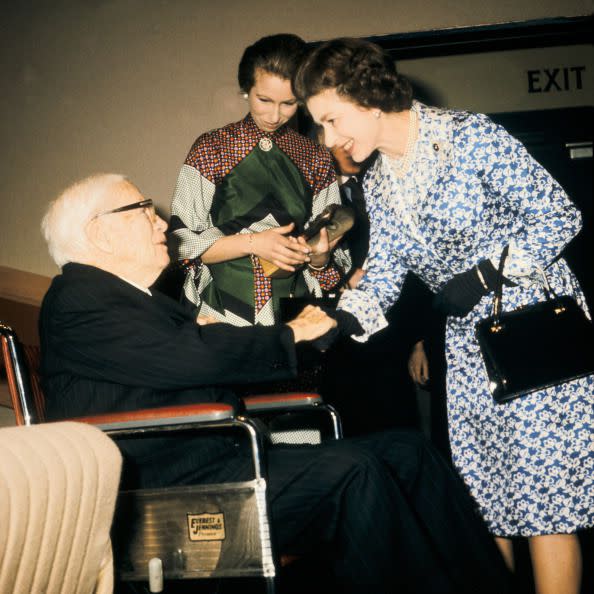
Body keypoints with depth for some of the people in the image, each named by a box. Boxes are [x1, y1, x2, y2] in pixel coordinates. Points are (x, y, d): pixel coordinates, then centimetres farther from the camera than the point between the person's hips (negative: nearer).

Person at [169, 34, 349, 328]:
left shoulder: (317, 160, 7)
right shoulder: (211, 149, 3)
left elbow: (326, 268, 10)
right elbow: (182, 241, -2)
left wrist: (320, 255, -12)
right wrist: (252, 243, -13)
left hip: (294, 318, 2)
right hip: (222, 315, -2)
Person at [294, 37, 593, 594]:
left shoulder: (470, 136, -14)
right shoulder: (378, 185, 7)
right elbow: (382, 276, 6)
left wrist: (481, 275, -19)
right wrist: (337, 325, -11)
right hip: (468, 344, 7)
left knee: (545, 492, -6)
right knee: (482, 494, 9)